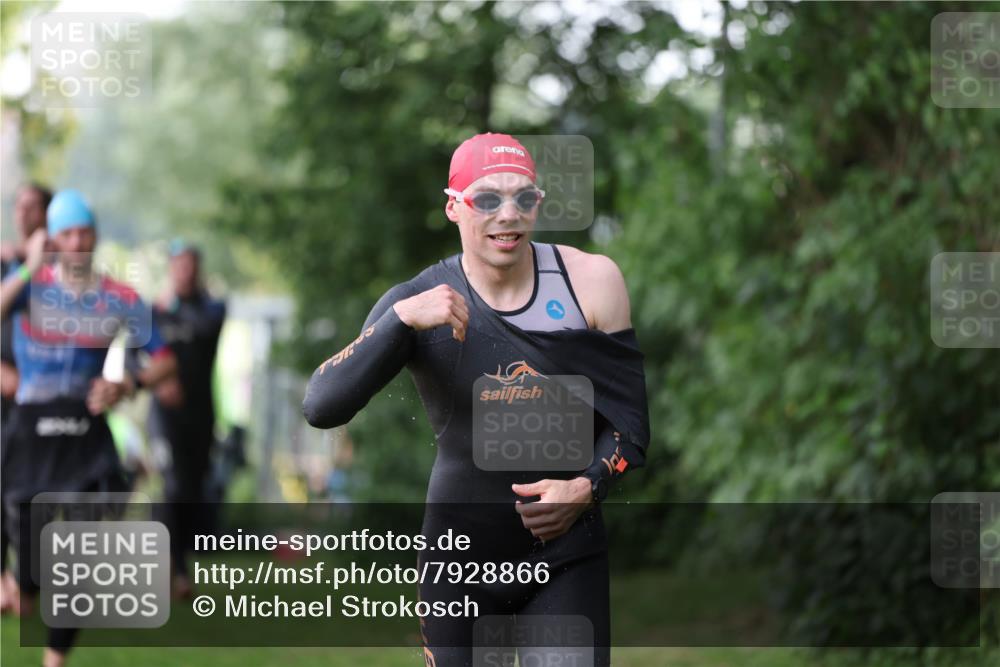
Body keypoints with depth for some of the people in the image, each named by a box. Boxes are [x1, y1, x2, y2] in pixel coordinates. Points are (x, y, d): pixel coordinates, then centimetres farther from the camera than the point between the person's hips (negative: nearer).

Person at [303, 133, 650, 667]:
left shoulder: (590, 281, -7)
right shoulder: (418, 300, -8)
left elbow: (629, 419, 0)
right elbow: (321, 408, -19)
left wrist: (586, 487, -19)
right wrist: (401, 320, -30)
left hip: (566, 557, 0)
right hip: (460, 555, 1)